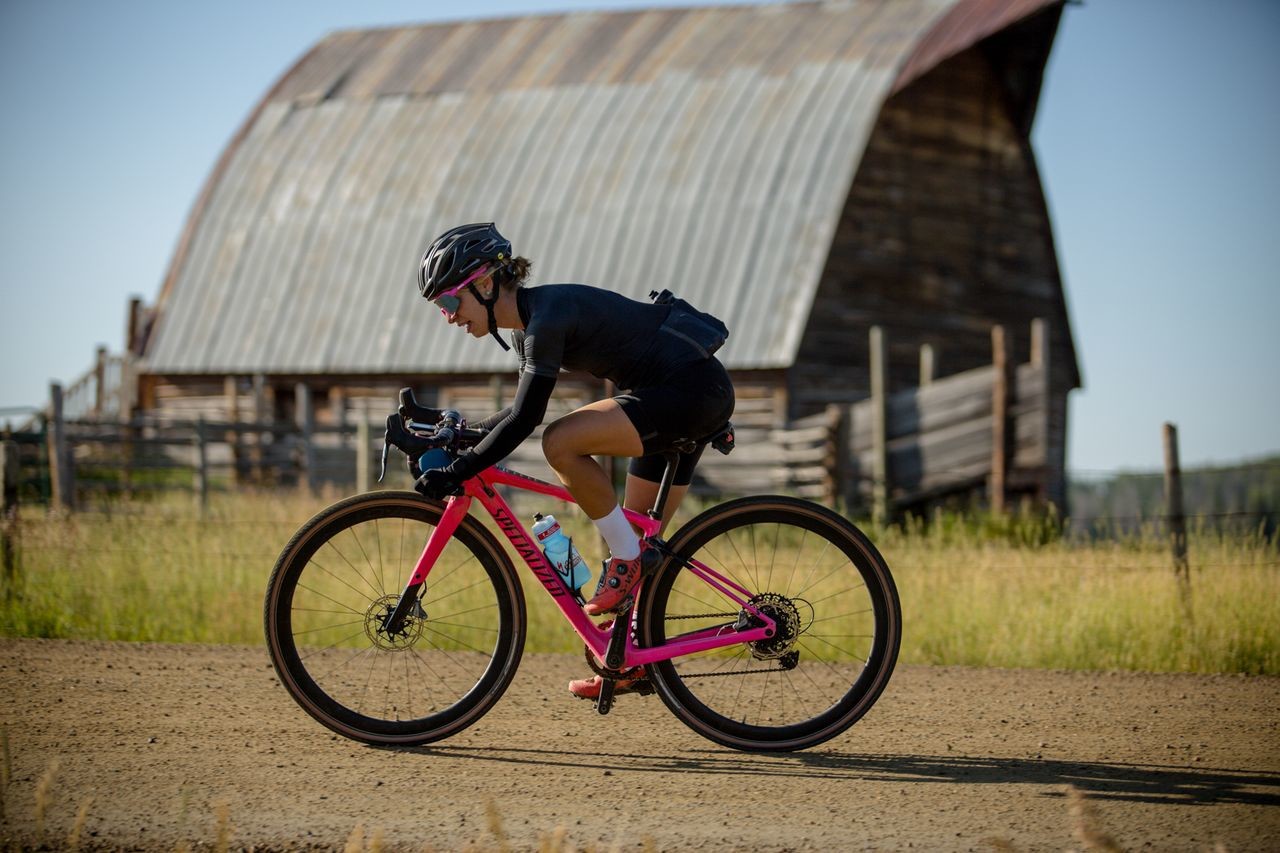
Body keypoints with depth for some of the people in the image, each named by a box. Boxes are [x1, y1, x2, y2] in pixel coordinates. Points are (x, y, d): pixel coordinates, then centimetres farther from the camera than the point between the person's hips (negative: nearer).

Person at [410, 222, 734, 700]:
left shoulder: (548, 315, -19)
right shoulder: (529, 324, 10)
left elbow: (524, 421, -24)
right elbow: (523, 414, 22)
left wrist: (457, 472, -23)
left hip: (694, 388, -10)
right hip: (677, 396, 10)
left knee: (560, 443, -23)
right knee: (639, 538, 12)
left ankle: (626, 557, -9)